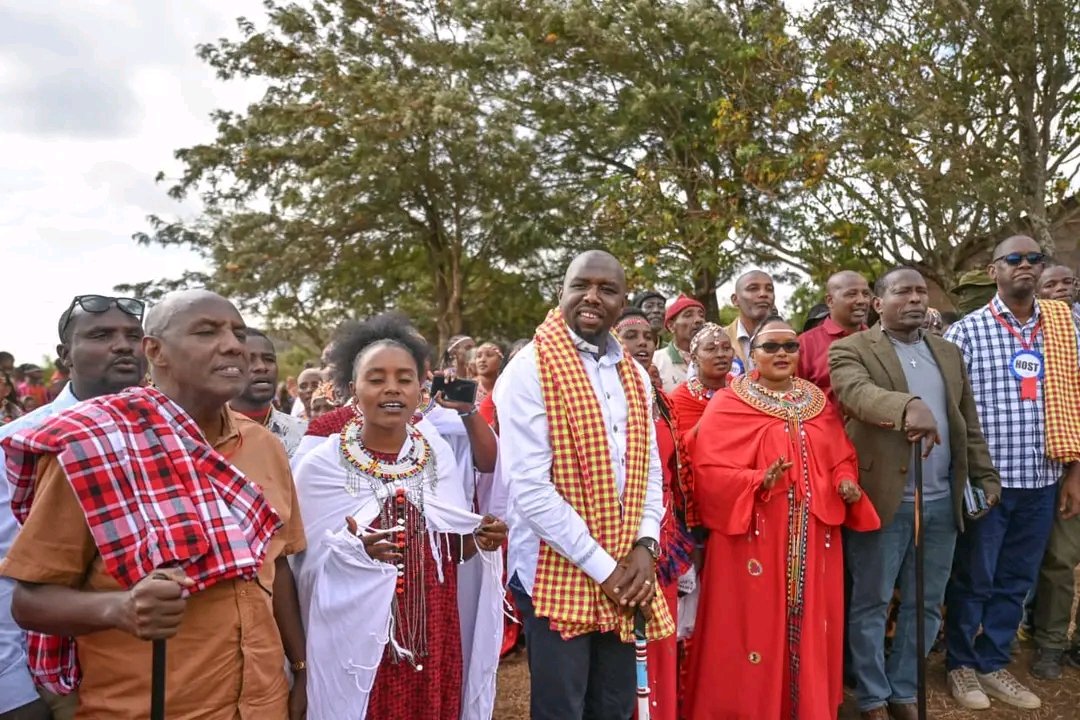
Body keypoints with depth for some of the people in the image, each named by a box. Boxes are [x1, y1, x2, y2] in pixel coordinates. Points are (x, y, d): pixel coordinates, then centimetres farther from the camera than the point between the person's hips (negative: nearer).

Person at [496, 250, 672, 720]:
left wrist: (645, 546, -4)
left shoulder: (635, 377, 9)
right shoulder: (530, 370, -13)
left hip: (625, 573, 6)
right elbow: (529, 489, -19)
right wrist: (602, 567, -15)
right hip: (557, 573, -6)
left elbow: (649, 470, 12)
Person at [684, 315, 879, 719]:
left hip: (813, 541, 5)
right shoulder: (728, 405, -6)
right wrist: (758, 480, -25)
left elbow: (841, 458, 14)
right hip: (753, 541, -4)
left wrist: (847, 483, -6)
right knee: (756, 628, 2)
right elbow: (708, 472, -11)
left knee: (809, 629, 13)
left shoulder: (819, 403, 11)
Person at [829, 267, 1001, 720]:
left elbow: (969, 423, 17)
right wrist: (909, 405, -42)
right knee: (871, 603, 6)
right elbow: (858, 392, -25)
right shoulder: (852, 349, -4)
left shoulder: (948, 352, 14)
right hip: (883, 498, -5)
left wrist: (985, 476, 10)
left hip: (942, 501, 6)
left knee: (925, 605, 15)